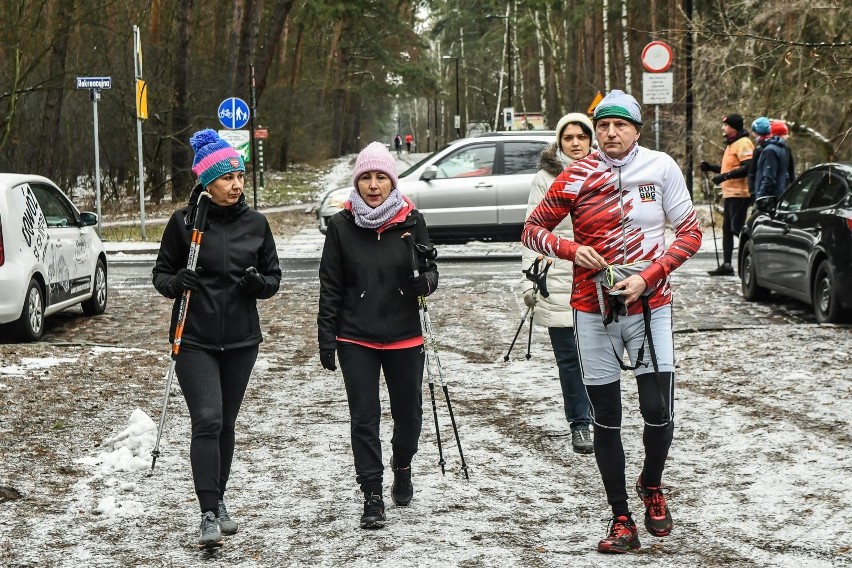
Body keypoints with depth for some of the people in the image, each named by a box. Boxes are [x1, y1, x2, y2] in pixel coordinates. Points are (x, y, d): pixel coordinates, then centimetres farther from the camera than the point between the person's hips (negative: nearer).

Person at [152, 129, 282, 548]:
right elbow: (161, 273, 3)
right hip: (194, 340, -3)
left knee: (226, 424, 11)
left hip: (241, 340, 3)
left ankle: (218, 501, 28)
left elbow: (274, 278, 10)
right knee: (207, 420, -14)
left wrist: (259, 283, -13)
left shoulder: (255, 223, 3)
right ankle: (210, 515, -14)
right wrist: (176, 283, -19)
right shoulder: (184, 222, -5)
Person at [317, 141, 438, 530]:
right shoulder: (341, 226, -3)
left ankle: (402, 469, 40)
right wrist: (326, 339, -1)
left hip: (404, 337, 1)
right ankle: (372, 496, 7)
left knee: (408, 412, 13)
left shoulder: (411, 221, -3)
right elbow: (331, 287, 2)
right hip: (356, 339, -1)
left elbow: (430, 272, 3)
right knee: (364, 418, -1)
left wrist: (424, 282, -21)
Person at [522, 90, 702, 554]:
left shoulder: (661, 168, -4)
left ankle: (652, 486, 27)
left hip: (649, 307, -1)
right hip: (593, 311, 1)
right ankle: (621, 519, 18)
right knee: (606, 420, 6)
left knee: (658, 412, -5)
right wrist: (572, 250, -15)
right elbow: (533, 229, 4)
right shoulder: (575, 177, -2)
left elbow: (690, 233, -1)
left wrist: (648, 277, -14)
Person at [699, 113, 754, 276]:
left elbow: (747, 168, -23)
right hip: (730, 193, 11)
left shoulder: (743, 143, -13)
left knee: (737, 228, -13)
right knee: (727, 228, 11)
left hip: (739, 194, -11)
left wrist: (724, 176, -24)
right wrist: (710, 167, 18)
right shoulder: (732, 144, 20)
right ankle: (726, 264, 14)